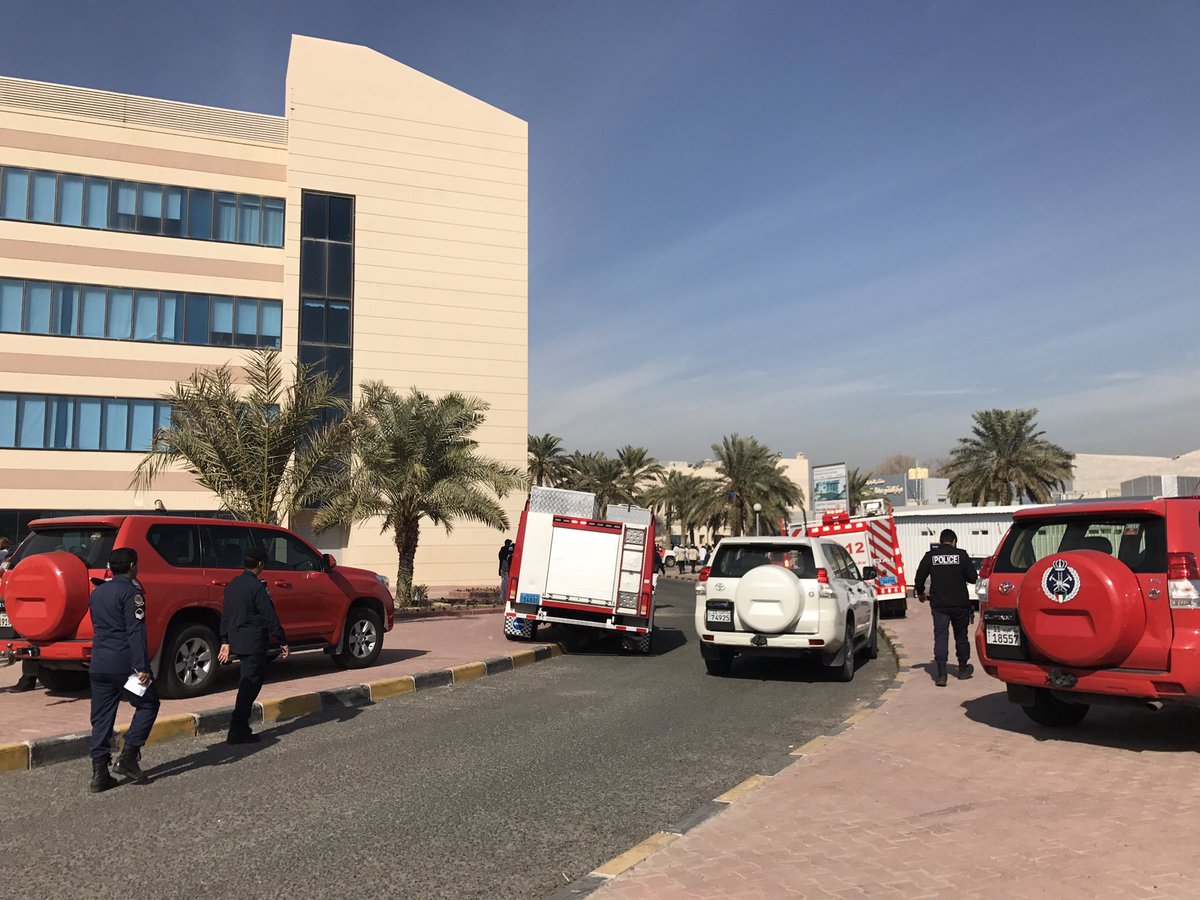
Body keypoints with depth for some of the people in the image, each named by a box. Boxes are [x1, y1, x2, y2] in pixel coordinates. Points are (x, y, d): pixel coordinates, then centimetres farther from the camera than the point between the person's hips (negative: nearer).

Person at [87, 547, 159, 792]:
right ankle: (128, 758, 1)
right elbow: (136, 632, -17)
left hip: (98, 666, 8)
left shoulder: (97, 593, 14)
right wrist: (142, 667, -18)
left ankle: (99, 774, 9)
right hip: (124, 664, -7)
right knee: (148, 704, 9)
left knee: (101, 718, 10)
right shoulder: (131, 592, -11)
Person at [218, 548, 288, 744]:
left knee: (247, 683, 18)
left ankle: (241, 728, 23)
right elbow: (270, 617, -15)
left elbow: (225, 615, 15)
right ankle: (237, 732, -2)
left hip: (237, 642, 9)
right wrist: (283, 642, -8)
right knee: (250, 684, -3)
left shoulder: (232, 585, 10)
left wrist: (225, 641, 21)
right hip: (254, 643, -9)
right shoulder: (257, 586, -15)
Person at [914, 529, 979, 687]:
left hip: (939, 604, 0)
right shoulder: (961, 555, -4)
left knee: (940, 637, -1)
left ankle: (941, 674, -10)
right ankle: (963, 669, 31)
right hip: (960, 603, 0)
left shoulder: (930, 556, -1)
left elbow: (920, 578, 3)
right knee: (961, 636, 16)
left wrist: (920, 593, 21)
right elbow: (973, 577, -2)